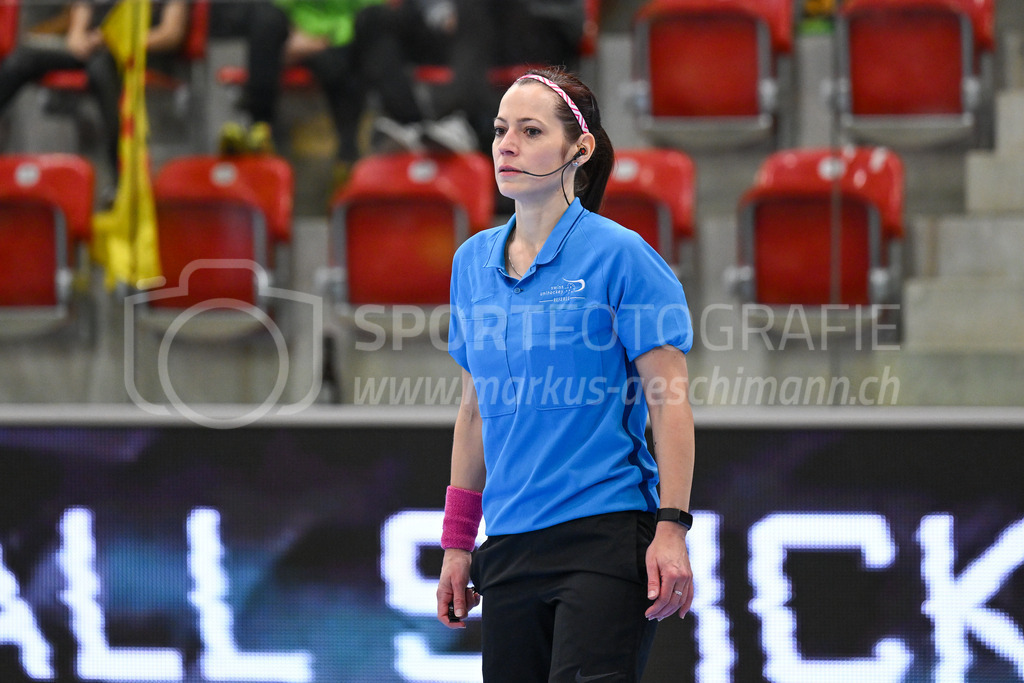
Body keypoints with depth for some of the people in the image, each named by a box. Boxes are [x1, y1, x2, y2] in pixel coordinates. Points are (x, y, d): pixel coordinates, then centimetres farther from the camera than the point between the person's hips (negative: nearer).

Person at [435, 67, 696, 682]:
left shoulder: (620, 256, -6)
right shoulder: (473, 262, 12)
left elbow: (668, 399, -7)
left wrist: (672, 528, -15)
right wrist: (458, 542, 17)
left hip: (607, 537, -6)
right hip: (510, 550, 6)